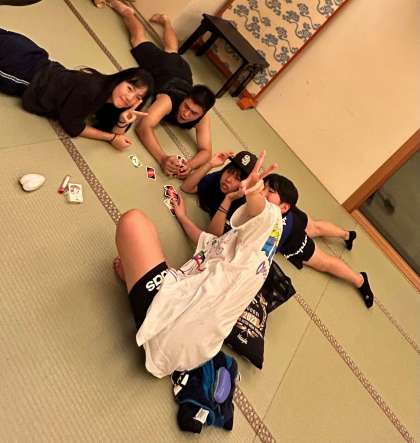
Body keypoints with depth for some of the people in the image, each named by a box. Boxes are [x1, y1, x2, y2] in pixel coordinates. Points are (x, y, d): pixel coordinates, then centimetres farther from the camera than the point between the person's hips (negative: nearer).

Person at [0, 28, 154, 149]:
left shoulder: (113, 100, -20)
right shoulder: (90, 89, -41)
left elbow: (115, 132, -17)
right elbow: (71, 125, -30)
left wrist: (123, 122, -39)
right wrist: (111, 137, -31)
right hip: (29, 76, -5)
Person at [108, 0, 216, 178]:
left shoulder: (202, 119, -42)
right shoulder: (169, 100, -50)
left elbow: (206, 151, -44)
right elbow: (143, 127, -59)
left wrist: (190, 165, -66)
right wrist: (162, 158, -73)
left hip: (182, 70, 4)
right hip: (162, 67, -3)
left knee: (172, 51, 37)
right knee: (138, 37, 24)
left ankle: (165, 20, 62)